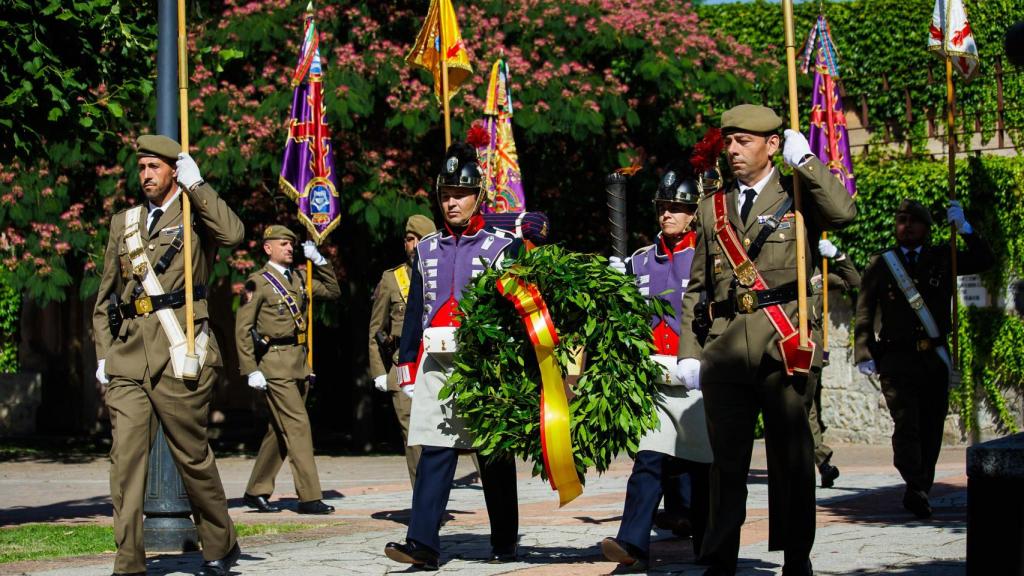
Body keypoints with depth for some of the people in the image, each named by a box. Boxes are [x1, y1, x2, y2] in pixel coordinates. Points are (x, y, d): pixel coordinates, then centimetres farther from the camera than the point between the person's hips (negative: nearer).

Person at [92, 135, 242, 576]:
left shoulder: (197, 216, 6)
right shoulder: (123, 223, 20)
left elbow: (233, 233, -19)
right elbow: (105, 297, 22)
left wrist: (196, 185, -12)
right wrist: (103, 354, 12)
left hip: (178, 357, -4)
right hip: (127, 359, 4)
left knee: (193, 456, 3)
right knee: (125, 458, -6)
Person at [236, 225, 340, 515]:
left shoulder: (298, 278, 15)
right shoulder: (259, 281, -5)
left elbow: (333, 291, 21)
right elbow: (243, 328, -7)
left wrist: (318, 260, 9)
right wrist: (251, 370, -13)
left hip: (300, 362, 7)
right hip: (276, 363, -7)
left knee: (280, 430, 11)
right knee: (297, 425, -11)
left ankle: (256, 492, 20)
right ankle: (309, 497, -11)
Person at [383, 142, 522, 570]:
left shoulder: (502, 247, 3)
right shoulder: (427, 250, 14)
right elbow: (415, 311, 15)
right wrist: (407, 364, 10)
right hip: (437, 363, 3)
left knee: (495, 455, 5)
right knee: (434, 451, -8)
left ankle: (504, 544, 16)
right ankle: (423, 543, -15)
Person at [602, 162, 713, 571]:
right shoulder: (640, 261, 12)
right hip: (651, 379, 2)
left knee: (702, 468, 5)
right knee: (648, 461, -10)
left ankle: (707, 548, 17)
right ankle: (633, 545, -18)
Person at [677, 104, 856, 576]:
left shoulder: (798, 196, 8)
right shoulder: (712, 210, 18)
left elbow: (843, 213, -15)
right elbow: (696, 288, 18)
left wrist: (805, 161, -9)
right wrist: (688, 352, 9)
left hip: (782, 342, -3)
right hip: (724, 344, 3)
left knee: (791, 456, 1)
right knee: (726, 457, 3)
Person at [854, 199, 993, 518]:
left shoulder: (942, 259, 13)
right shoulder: (880, 264, 8)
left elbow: (986, 261, 8)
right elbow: (864, 314, 6)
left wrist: (964, 228, -3)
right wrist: (864, 354, -4)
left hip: (935, 357, 3)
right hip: (897, 357, -3)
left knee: (932, 428, 4)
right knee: (906, 422, -17)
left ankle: (920, 492, 12)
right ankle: (917, 489, -24)